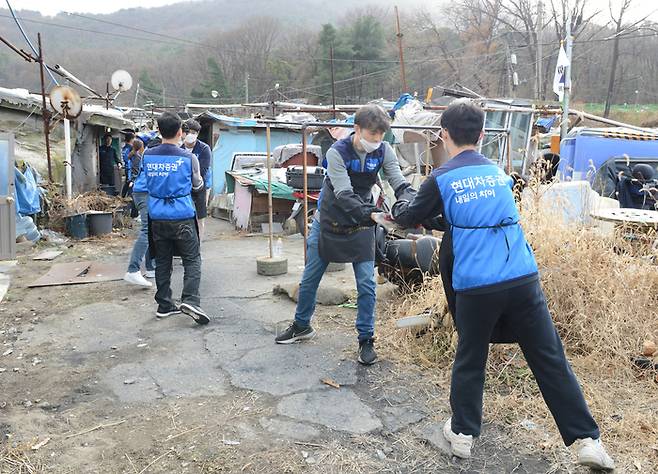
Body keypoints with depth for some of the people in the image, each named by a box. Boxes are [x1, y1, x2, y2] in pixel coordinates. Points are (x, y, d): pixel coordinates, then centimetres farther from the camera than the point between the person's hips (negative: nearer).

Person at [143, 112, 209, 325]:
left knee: (162, 261, 13)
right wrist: (199, 180, 27)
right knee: (192, 260, 4)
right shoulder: (188, 157, -9)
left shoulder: (147, 156, 1)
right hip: (182, 217, -4)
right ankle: (190, 300, -11)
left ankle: (164, 305, 18)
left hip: (157, 217, 4)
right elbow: (197, 185, 6)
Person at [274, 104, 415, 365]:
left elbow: (400, 184, -15)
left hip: (361, 225, 2)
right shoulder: (337, 152, -22)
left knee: (366, 283, -4)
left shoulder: (384, 151, -11)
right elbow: (344, 195, -31)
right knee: (310, 278, 10)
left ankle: (366, 339, 11)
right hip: (329, 222, -1)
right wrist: (369, 213, -45)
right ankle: (302, 325, 33)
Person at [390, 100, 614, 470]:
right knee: (551, 360, 10)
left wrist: (398, 208, 38)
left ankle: (463, 434, 28)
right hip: (523, 280, 3)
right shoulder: (499, 173, 16)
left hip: (475, 287, -3)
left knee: (470, 362, 15)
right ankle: (586, 439, 15)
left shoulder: (442, 179, 1)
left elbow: (411, 217, 16)